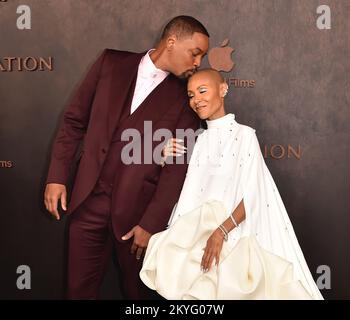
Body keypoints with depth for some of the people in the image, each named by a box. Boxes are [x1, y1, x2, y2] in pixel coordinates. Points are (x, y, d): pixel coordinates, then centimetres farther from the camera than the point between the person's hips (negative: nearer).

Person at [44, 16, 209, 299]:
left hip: (138, 208, -1)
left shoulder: (185, 97, -2)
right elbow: (74, 120, 6)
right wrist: (57, 176, 1)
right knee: (80, 288, 10)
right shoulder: (112, 63, 3)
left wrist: (152, 224, -9)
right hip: (89, 200, 1)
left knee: (137, 289, 13)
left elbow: (177, 166, -6)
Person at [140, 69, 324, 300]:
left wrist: (222, 231, -21)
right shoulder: (199, 140, 13)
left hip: (232, 231, -5)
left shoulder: (244, 135, -4)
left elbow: (252, 195, -12)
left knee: (229, 288, -4)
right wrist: (169, 162, 2)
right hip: (195, 230, 5)